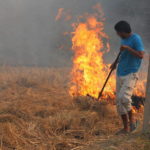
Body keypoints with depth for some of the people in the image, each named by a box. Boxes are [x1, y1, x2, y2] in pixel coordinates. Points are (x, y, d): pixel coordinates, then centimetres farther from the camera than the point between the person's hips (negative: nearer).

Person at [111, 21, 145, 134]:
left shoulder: (136, 39, -10)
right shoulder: (123, 40, 14)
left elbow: (141, 55, -19)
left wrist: (127, 48, -25)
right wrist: (116, 62, 13)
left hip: (131, 74, -8)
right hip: (120, 74, 8)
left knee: (124, 97, -25)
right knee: (119, 102, 5)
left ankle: (132, 119, -1)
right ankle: (126, 128, 14)